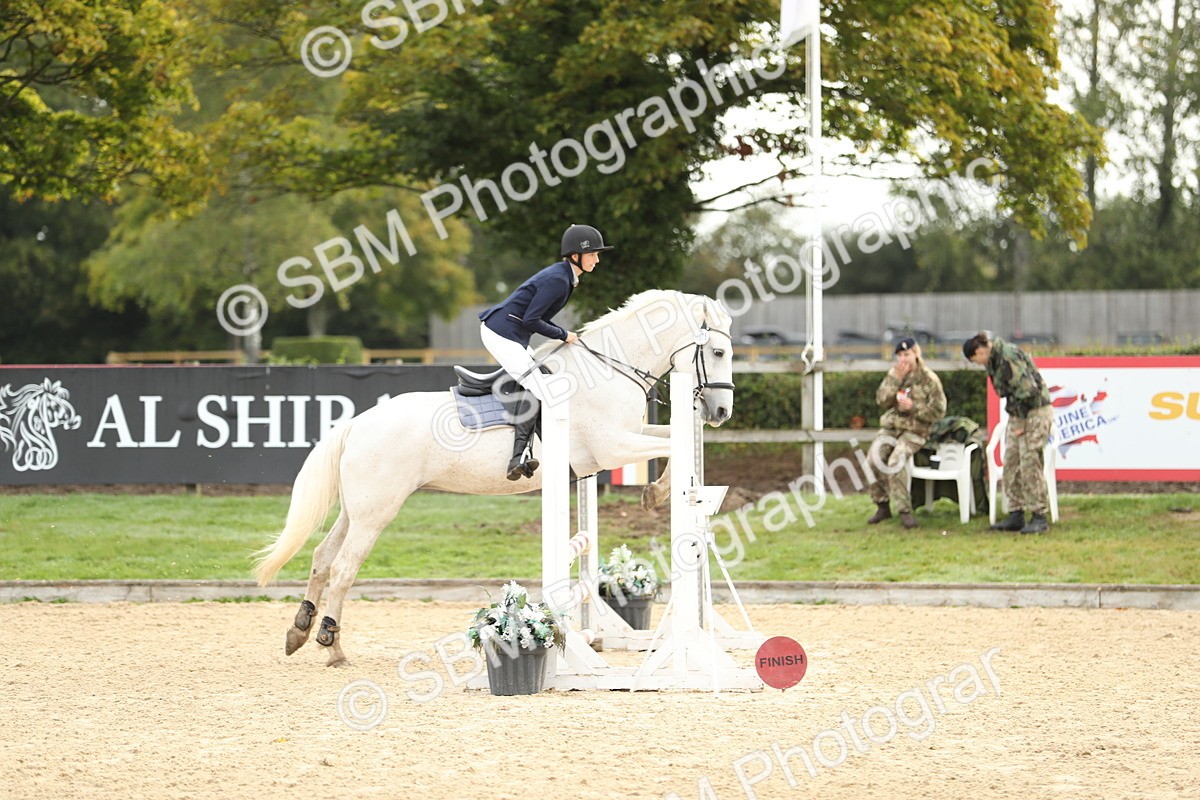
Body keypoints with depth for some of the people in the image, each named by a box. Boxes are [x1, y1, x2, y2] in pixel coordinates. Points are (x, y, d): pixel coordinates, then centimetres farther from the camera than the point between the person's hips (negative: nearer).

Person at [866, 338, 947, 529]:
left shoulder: (929, 380, -5)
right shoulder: (893, 374, 9)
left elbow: (938, 411, -7)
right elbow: (881, 400, 0)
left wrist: (913, 407, -18)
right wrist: (897, 380, -11)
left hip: (915, 429, -5)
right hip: (890, 425, 5)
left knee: (894, 464, -28)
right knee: (873, 460, -19)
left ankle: (904, 512, -21)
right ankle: (882, 506, -4)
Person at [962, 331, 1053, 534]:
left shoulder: (1009, 356, -20)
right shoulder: (995, 359, 11)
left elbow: (1027, 389, -24)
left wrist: (1022, 422, -17)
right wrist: (1014, 420, 8)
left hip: (1035, 412, -10)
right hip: (1018, 414, 10)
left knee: (1030, 463, -11)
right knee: (1011, 463, 9)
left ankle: (1039, 517, -7)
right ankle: (1015, 515, 14)